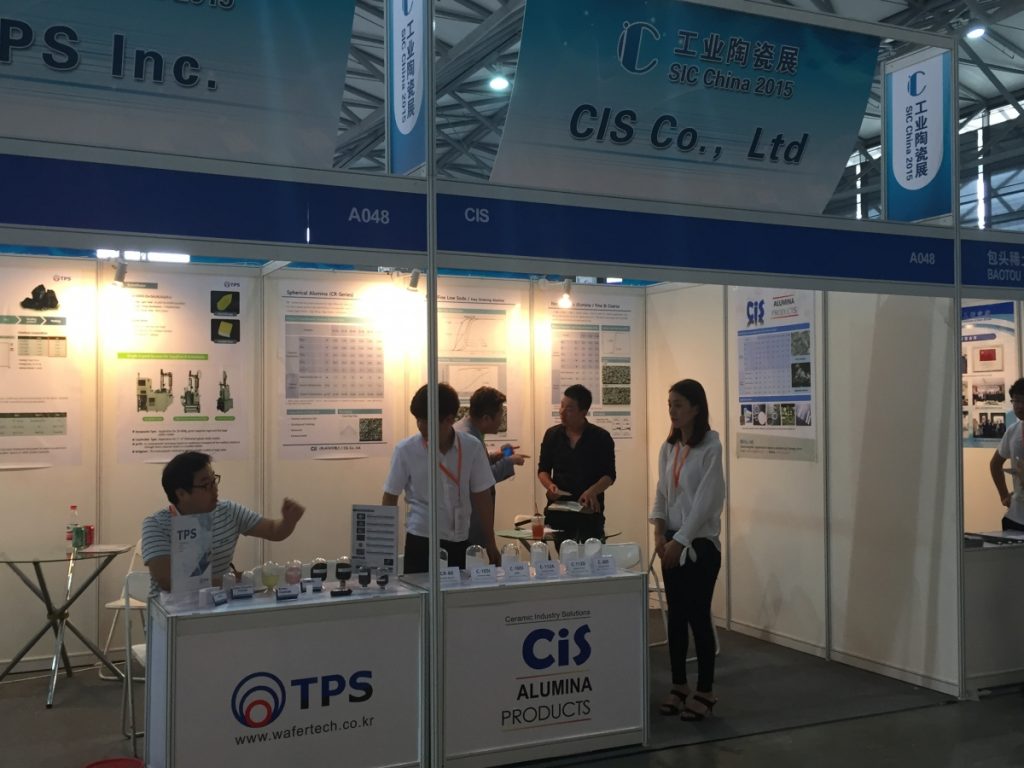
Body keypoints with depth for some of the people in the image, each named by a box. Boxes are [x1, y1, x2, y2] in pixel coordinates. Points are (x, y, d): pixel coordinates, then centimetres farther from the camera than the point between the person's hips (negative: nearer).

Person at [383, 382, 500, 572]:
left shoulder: (472, 447, -3)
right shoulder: (405, 450, -6)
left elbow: (481, 497, 5)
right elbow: (390, 499, 2)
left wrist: (490, 544, 8)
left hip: (460, 543, 2)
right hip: (421, 541, -1)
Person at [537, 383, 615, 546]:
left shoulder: (601, 438, -1)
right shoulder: (552, 435, 7)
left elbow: (609, 475, -2)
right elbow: (543, 469, 13)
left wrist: (592, 491, -21)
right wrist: (550, 486, -8)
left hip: (590, 510, -2)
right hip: (559, 511, 3)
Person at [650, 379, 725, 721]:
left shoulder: (711, 448, -13)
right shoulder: (668, 447, 7)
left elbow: (705, 501, -17)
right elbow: (662, 493, 11)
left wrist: (680, 541, -16)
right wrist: (659, 533, -3)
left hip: (699, 543, -6)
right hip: (673, 542, 6)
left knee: (698, 617, -1)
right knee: (676, 616, 11)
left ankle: (705, 692, 11)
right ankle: (679, 687, 22)